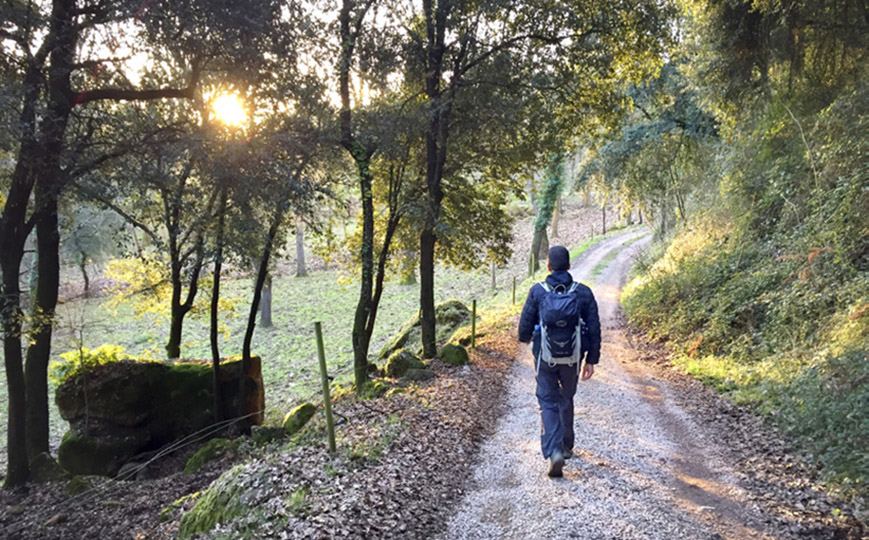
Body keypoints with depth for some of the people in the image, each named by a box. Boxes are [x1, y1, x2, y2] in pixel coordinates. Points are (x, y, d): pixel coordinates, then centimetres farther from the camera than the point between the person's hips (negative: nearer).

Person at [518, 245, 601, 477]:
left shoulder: (537, 291, -9)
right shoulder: (584, 293, -4)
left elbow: (525, 324, -5)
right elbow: (594, 329, -4)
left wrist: (525, 338, 19)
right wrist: (591, 360, 3)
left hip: (545, 357, -2)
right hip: (572, 358, 2)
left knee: (548, 402, 6)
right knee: (567, 400, 23)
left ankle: (554, 452, -12)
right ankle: (567, 446, 37)